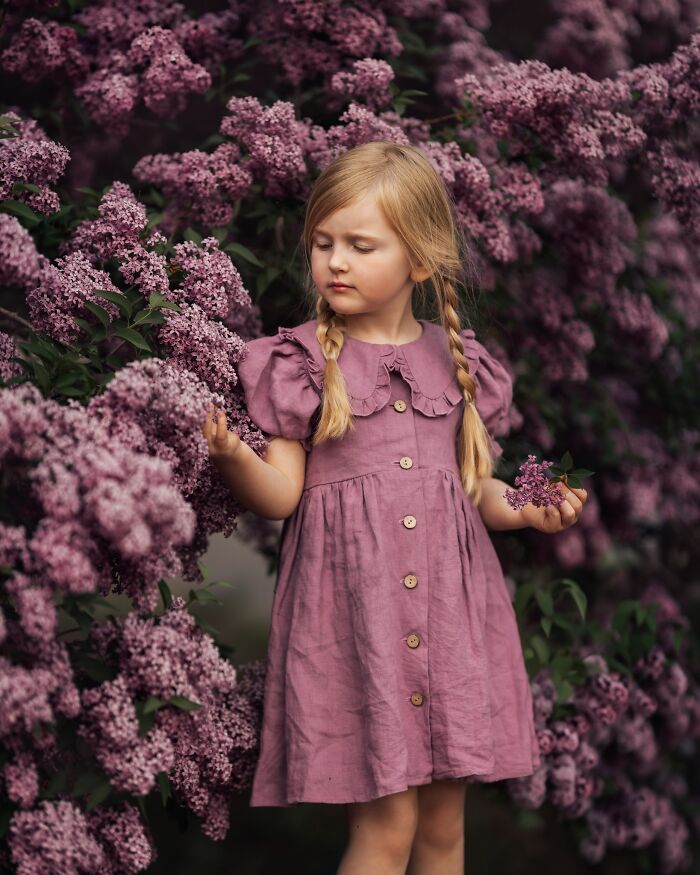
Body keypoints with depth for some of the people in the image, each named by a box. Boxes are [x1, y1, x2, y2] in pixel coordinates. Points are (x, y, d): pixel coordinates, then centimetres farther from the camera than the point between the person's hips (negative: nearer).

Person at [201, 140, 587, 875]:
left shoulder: (457, 361, 11)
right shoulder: (302, 362, 2)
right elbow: (281, 495, -4)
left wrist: (525, 512, -2)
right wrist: (233, 459, -23)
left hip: (449, 601, 4)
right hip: (355, 605, -3)